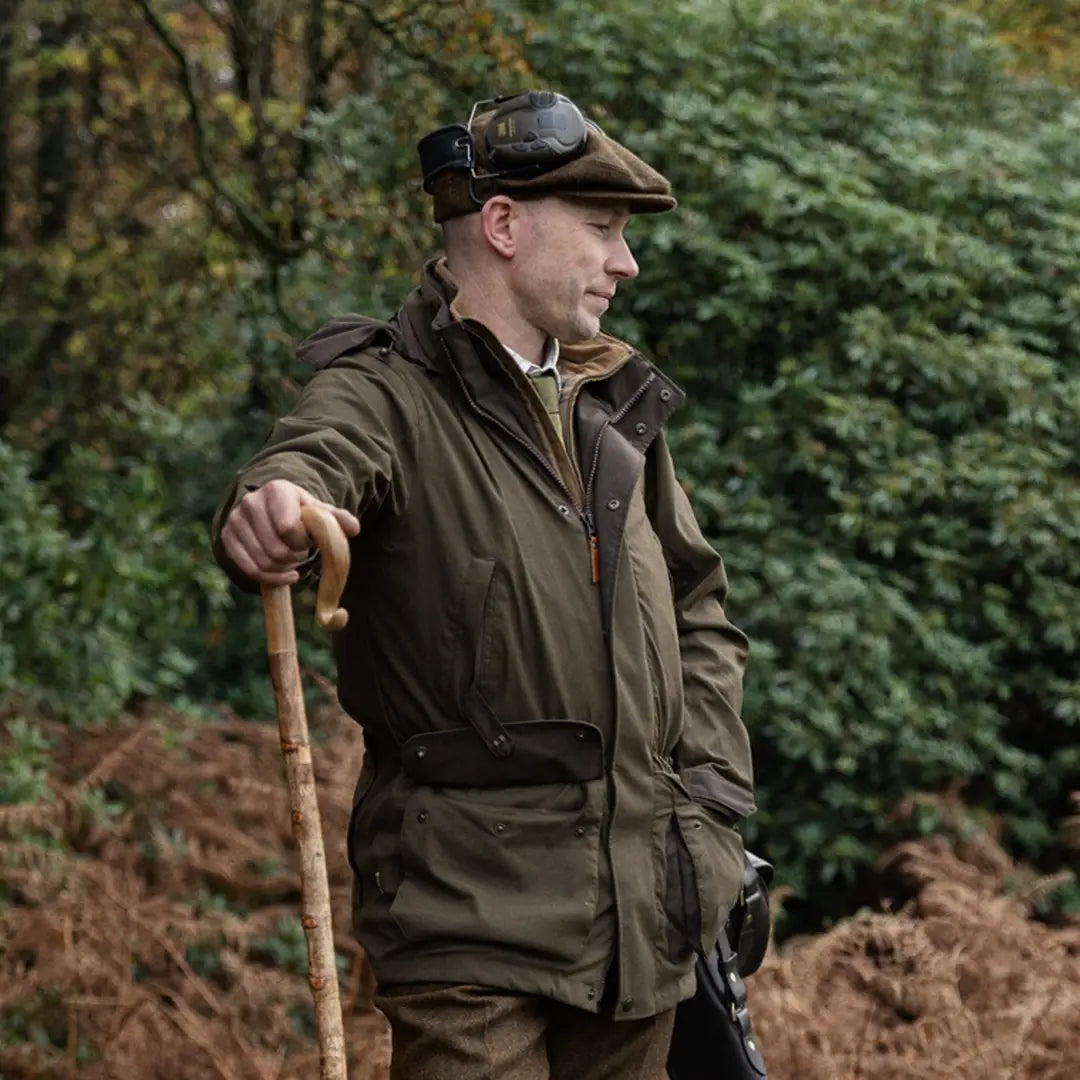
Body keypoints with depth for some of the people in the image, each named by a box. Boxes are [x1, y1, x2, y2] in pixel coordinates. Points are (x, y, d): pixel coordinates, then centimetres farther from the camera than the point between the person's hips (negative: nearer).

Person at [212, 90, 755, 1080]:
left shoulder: (618, 409, 16)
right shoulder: (390, 393, -5)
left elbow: (699, 614, 23)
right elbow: (318, 455, -29)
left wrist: (710, 802, 10)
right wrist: (275, 512, -53)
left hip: (643, 914, 7)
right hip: (470, 918, -6)